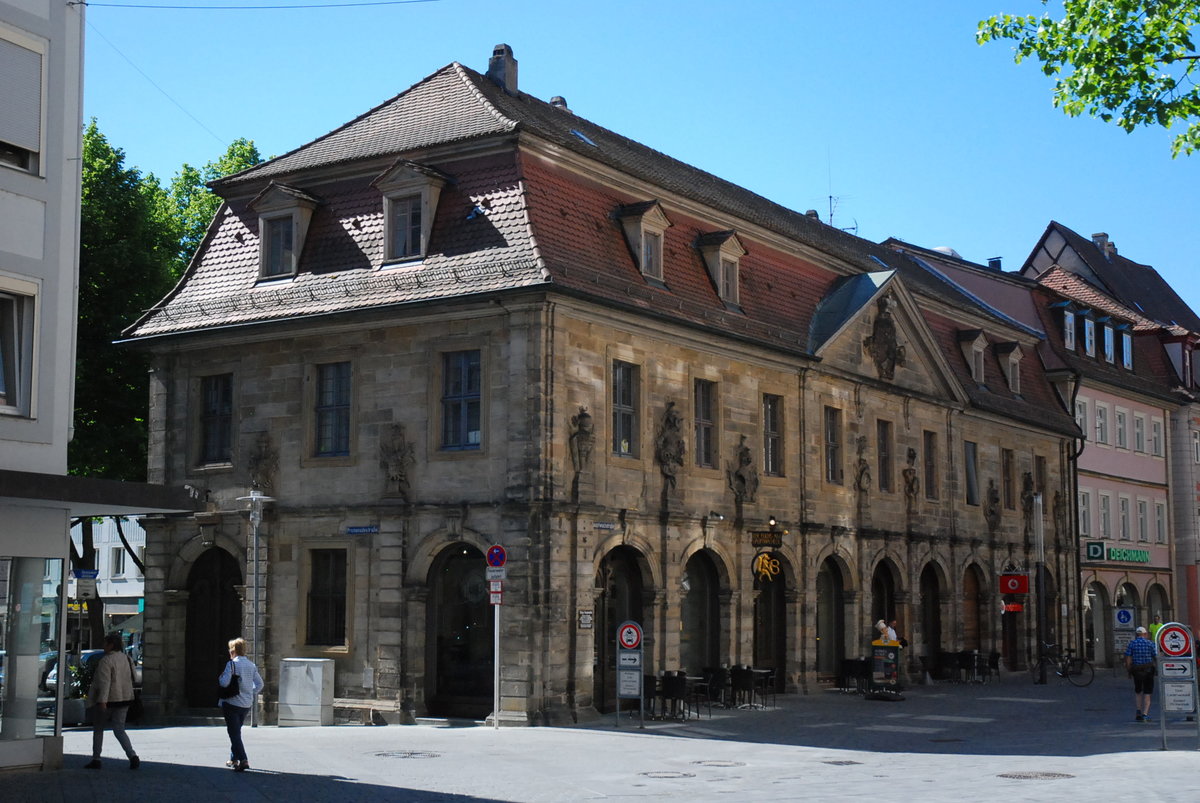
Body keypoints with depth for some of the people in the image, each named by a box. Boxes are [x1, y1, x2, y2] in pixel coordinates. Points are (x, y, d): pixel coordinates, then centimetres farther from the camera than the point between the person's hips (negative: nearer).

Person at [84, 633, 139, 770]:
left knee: (98, 729, 12)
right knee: (119, 730, 4)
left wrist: (102, 700, -30)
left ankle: (96, 759, 17)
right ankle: (133, 756, -15)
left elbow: (104, 682, -24)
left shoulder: (106, 661, -15)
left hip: (107, 700, -6)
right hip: (123, 699, 6)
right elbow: (131, 679, 17)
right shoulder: (126, 659, 9)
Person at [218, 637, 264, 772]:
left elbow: (224, 682, -19)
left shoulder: (232, 664, -12)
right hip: (246, 705, 7)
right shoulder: (251, 665, 7)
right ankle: (234, 759, 30)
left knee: (234, 733, -4)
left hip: (232, 703, -6)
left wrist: (220, 677, 1)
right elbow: (259, 684, 7)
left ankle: (243, 760, -17)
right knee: (236, 731, 22)